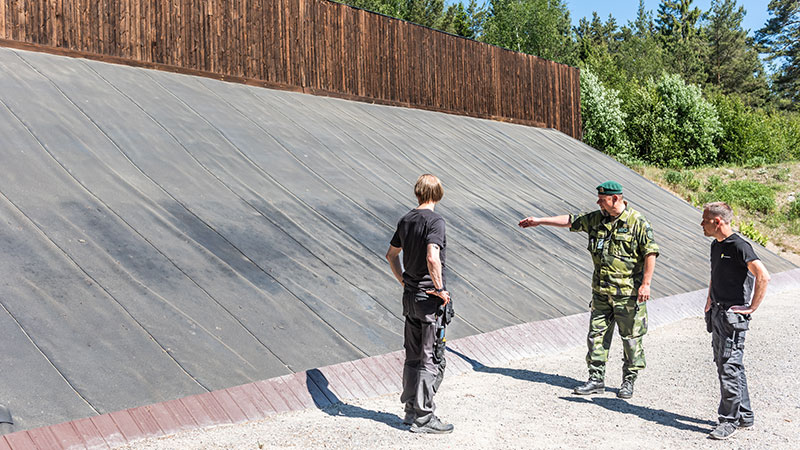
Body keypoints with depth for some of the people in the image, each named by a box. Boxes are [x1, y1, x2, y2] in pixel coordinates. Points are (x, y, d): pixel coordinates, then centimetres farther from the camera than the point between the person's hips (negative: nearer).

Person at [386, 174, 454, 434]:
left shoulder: (406, 220, 7)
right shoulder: (435, 221, -16)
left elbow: (391, 254, 19)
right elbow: (432, 258, -30)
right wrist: (440, 288, -19)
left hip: (410, 296, 8)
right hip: (430, 298, -7)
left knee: (413, 357, 16)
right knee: (431, 360, 1)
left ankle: (411, 410, 25)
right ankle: (423, 417, 6)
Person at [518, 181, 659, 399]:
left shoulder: (637, 222, -11)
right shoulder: (596, 219, 6)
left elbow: (650, 253, -11)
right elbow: (570, 221, 16)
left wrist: (646, 284, -16)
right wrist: (539, 221, 17)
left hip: (628, 293, -6)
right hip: (601, 291, 6)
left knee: (631, 337, 4)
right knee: (597, 334, 7)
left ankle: (629, 381, 18)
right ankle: (596, 379, 15)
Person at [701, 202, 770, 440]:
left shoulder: (739, 246, -15)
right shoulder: (716, 245, 13)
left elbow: (763, 276, -25)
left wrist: (752, 307, -19)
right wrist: (709, 303, 21)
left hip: (734, 315, -9)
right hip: (717, 313, 9)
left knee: (729, 366, -7)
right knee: (724, 365, 13)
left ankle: (729, 420, 2)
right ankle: (744, 415, 25)